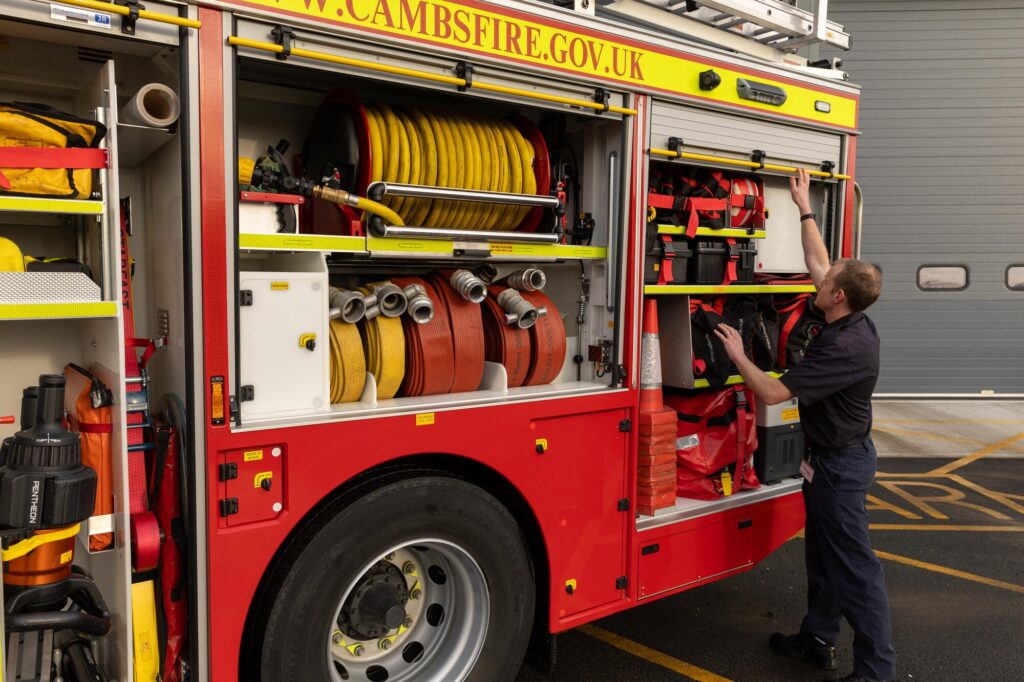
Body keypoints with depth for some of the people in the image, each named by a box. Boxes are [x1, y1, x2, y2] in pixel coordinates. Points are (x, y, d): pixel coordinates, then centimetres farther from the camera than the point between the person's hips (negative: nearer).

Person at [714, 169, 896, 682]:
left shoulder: (845, 347, -29)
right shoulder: (849, 322, -1)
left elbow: (772, 392, -27)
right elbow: (817, 262, 13)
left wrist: (737, 355, -13)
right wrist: (804, 208, 18)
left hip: (840, 463, -10)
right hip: (827, 457, 10)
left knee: (853, 564, 0)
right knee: (822, 555, 18)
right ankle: (818, 640, 32)